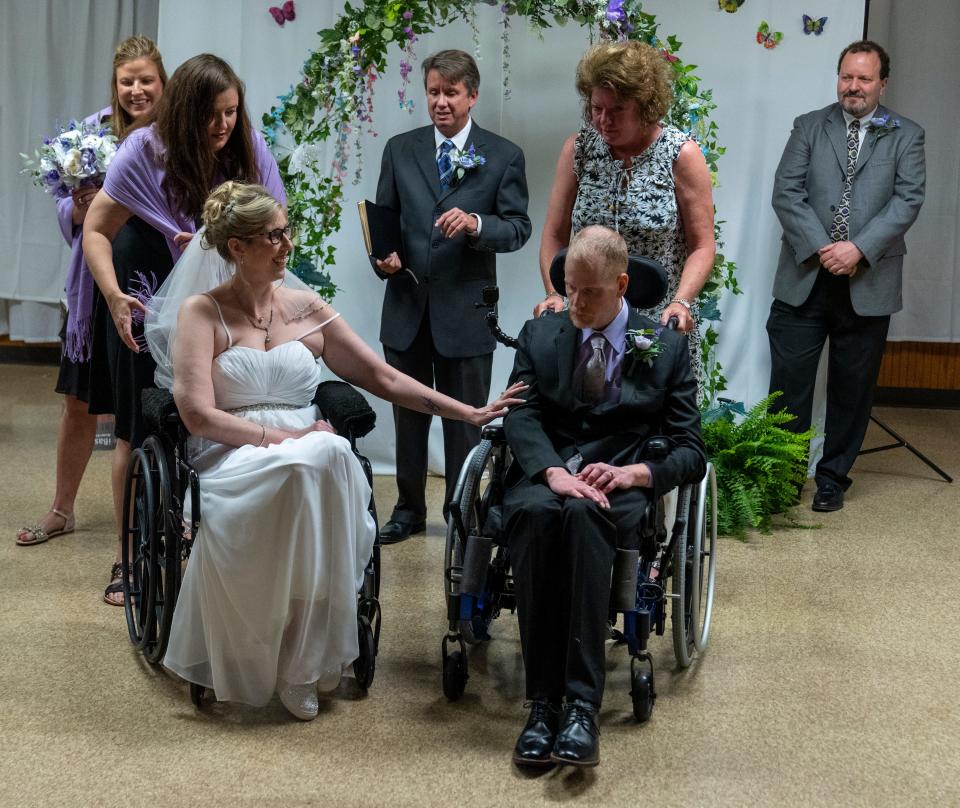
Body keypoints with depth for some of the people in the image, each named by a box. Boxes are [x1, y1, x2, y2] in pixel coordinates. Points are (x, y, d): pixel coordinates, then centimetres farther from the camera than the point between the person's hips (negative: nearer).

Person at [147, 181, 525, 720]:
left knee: (331, 456, -34)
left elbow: (383, 378, 17)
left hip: (313, 460, 4)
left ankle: (305, 660, -21)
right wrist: (283, 437, -14)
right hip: (233, 459, -3)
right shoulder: (201, 313, 4)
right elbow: (199, 415, -7)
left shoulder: (307, 308, 16)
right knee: (311, 463, -37)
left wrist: (470, 413, 11)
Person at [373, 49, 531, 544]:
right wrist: (383, 255, -10)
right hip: (407, 306, 3)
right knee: (408, 415, 13)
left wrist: (476, 223, -23)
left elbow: (518, 227, -4)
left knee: (465, 420, 7)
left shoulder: (503, 156, 0)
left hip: (465, 311, -3)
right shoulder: (400, 150, 8)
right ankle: (409, 509, 26)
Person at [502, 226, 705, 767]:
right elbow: (521, 416, 1)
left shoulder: (667, 346, 11)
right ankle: (543, 702, -35)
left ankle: (582, 707, -42)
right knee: (536, 513, -37)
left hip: (621, 481, -1)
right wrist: (553, 472, -20)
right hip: (545, 474, 2)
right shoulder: (539, 335, 17)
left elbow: (692, 452, 5)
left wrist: (634, 472, -17)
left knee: (584, 513, -39)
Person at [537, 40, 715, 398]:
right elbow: (555, 236, 6)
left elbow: (702, 245, -4)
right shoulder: (577, 149, 4)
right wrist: (554, 295, -8)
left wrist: (681, 303, -18)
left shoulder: (682, 154, -4)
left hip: (660, 325, -2)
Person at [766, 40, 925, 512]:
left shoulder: (906, 137, 7)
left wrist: (859, 249, -16)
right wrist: (819, 248, -13)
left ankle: (833, 479, 21)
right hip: (805, 278, 0)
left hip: (867, 284, 0)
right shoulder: (809, 127, 8)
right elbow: (786, 192, -1)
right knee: (788, 384, 0)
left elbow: (908, 201, -4)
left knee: (852, 389, 8)